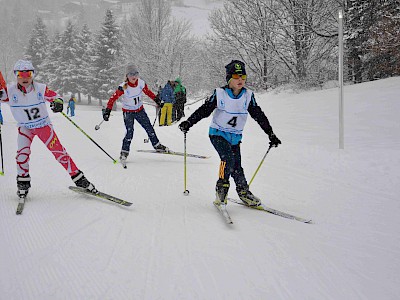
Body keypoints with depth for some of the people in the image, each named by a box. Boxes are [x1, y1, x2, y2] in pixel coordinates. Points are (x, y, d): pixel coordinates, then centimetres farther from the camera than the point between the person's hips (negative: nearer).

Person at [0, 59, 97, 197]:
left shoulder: (40, 88, -16)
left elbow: (54, 96, -3)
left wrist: (58, 102, -27)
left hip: (44, 126, -1)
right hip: (25, 128, 1)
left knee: (59, 152, -6)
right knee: (23, 152, -19)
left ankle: (78, 178, 2)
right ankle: (23, 181, 4)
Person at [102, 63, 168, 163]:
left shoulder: (141, 83, -13)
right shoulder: (123, 87, -25)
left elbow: (148, 91, 7)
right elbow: (113, 98, -22)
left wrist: (156, 99, 10)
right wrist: (108, 110, -30)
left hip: (140, 110, 4)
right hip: (128, 112, -4)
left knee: (149, 128, 9)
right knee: (130, 132, -14)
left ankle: (157, 145, 28)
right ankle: (124, 151, 1)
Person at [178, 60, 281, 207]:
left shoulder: (248, 95, -2)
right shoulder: (219, 94, -11)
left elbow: (259, 116, 3)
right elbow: (204, 110, -9)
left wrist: (271, 134, 3)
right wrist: (188, 122, -19)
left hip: (235, 137, 3)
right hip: (218, 134, -3)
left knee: (236, 165, -1)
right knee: (228, 159, -22)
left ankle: (243, 191, 15)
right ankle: (222, 187, -4)